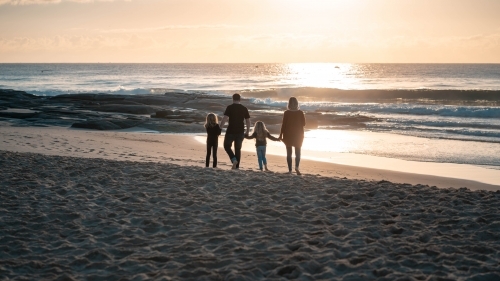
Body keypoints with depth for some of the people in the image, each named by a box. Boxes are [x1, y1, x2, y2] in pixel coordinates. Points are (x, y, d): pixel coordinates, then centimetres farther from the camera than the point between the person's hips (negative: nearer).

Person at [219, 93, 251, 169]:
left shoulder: (230, 107, -7)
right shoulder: (244, 108, 5)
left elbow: (224, 118, -17)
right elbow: (248, 121, 6)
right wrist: (247, 132, 15)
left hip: (231, 132, -4)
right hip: (240, 132, 4)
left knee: (227, 146, 14)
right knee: (238, 149, 14)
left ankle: (234, 159, -8)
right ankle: (237, 166, 13)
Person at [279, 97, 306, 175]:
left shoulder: (286, 113, -10)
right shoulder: (300, 112, -6)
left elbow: (283, 124, -9)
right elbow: (303, 123, 1)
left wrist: (281, 135, -1)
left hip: (288, 135, -1)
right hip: (298, 135, 1)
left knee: (289, 153, 8)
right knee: (298, 152, 9)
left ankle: (290, 170, 6)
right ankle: (297, 166, -15)